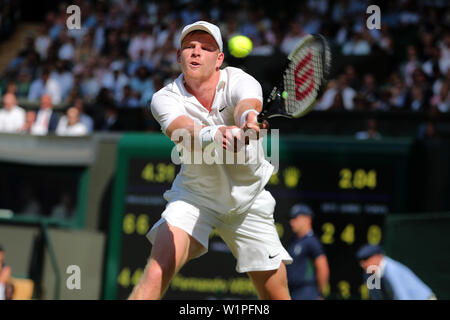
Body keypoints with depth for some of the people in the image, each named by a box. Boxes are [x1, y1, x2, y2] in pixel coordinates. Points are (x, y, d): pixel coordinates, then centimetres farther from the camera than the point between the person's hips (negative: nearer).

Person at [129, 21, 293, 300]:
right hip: (194, 195, -1)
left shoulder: (239, 81, -18)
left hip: (249, 201, 1)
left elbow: (247, 103, -42)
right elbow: (182, 130, -38)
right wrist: (214, 135, -61)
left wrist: (248, 116, -68)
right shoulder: (165, 98, -16)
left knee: (277, 295, 3)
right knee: (157, 273, -24)